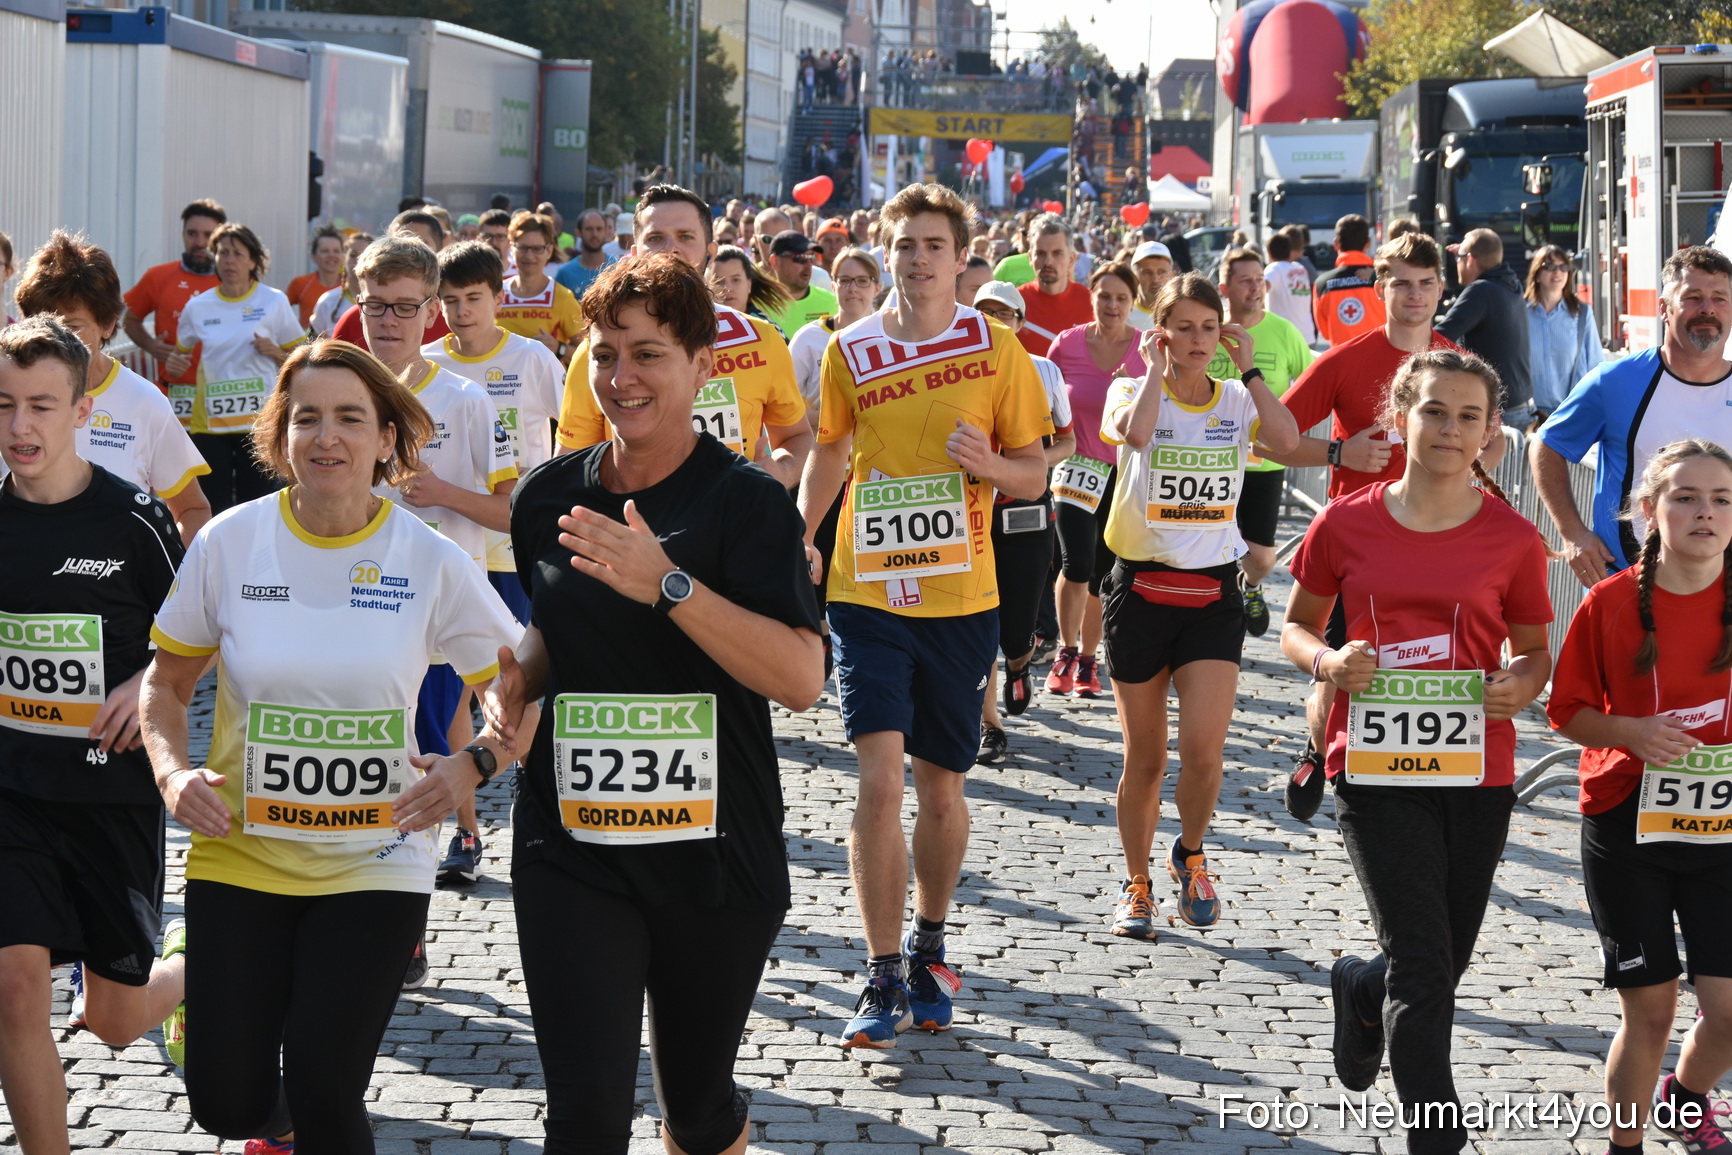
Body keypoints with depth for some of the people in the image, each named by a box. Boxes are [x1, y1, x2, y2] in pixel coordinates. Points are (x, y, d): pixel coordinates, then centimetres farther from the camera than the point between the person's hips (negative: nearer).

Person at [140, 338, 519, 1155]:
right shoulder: (229, 543, -5)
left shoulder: (431, 562, -8)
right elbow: (166, 683, 7)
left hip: (375, 865, -1)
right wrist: (172, 770, -11)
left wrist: (471, 767, -14)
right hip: (239, 855, 1)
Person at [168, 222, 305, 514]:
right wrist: (174, 364, -2)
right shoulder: (198, 307, 8)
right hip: (208, 421, 2)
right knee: (211, 506, 0)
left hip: (258, 421, -2)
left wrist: (274, 352, -12)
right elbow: (182, 353, 21)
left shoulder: (274, 302, 2)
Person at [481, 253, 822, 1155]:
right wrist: (516, 683, 2)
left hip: (714, 853, -2)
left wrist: (669, 585, -28)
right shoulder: (550, 495, 4)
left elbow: (801, 678, -21)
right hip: (569, 846, 2)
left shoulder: (746, 501, -9)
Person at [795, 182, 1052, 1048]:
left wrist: (990, 462, -17)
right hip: (868, 594, 0)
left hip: (960, 598, 0)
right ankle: (884, 980, -5)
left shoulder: (997, 351, -2)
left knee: (941, 787, 11)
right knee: (878, 780, -12)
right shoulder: (850, 352, 1)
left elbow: (1035, 474, 3)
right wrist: (797, 542, 12)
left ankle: (929, 946, 34)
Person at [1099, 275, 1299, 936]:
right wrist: (1155, 369, -14)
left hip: (1213, 595, 1)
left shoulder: (1238, 400, 5)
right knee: (1144, 757, 7)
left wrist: (1247, 367, -9)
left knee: (1203, 749, -13)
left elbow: (1287, 440, -17)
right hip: (1141, 589, -1)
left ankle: (1190, 854, 16)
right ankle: (1136, 884, 26)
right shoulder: (1133, 391, -1)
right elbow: (1133, 432, -27)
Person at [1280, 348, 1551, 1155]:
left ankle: (1358, 987, 49)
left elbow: (1533, 650, 11)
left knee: (1441, 966, 15)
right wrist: (1328, 660, -11)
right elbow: (1297, 626, 11)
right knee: (1423, 967, -10)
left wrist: (1521, 684, -11)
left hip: (1476, 771, 2)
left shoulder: (1512, 538, 0)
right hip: (1376, 768, -2)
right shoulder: (1347, 525, -2)